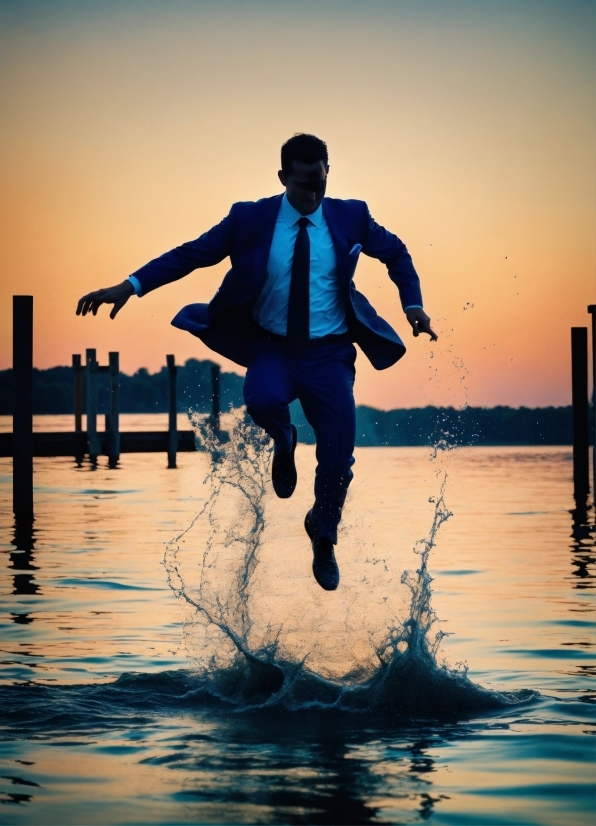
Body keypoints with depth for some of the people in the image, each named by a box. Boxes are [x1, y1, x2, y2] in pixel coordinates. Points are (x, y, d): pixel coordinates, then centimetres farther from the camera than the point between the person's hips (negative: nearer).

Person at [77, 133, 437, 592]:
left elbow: (396, 253, 15)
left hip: (329, 352, 1)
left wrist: (413, 305, 2)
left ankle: (323, 536, 30)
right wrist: (129, 286, -15)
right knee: (263, 398, -36)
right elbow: (192, 253, -6)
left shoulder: (350, 216, 0)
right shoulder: (250, 219, -6)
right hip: (273, 347, -1)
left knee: (338, 456, -3)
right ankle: (284, 443, 3)